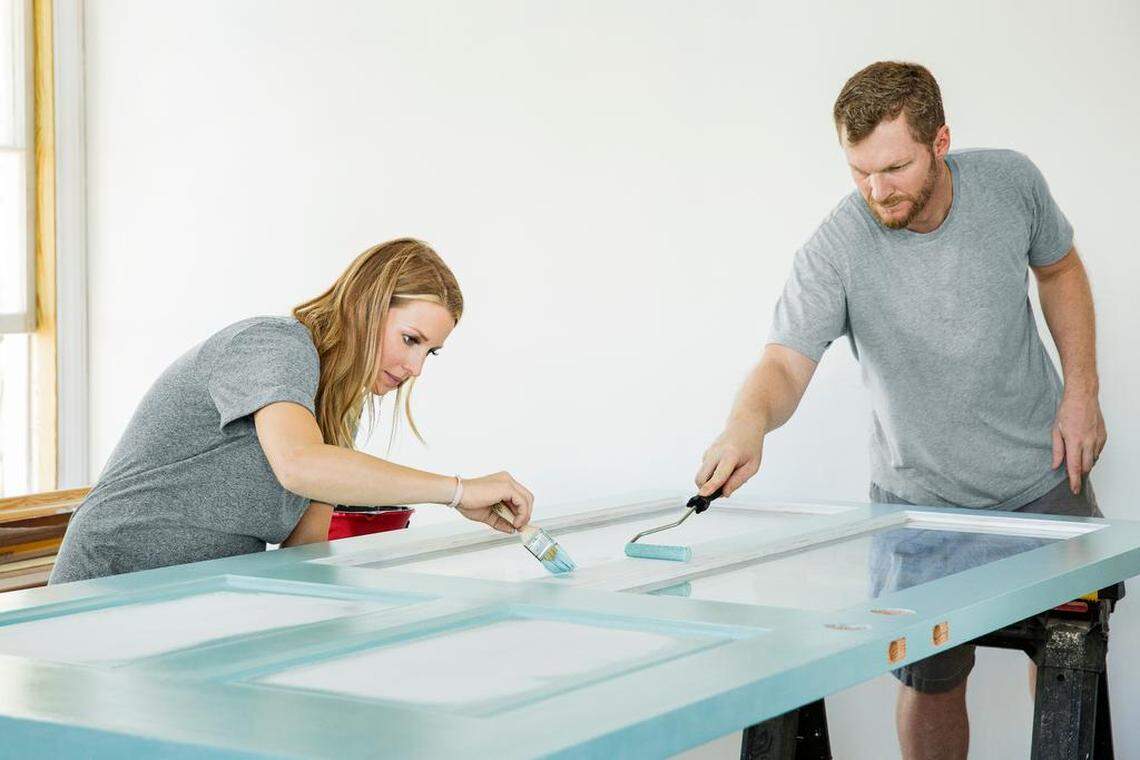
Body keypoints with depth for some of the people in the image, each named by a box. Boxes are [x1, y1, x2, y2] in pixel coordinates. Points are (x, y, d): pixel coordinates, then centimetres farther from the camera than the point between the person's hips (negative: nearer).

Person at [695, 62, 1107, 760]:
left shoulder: (1010, 182, -11)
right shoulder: (834, 250, -22)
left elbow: (1060, 268, 7)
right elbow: (787, 362, -27)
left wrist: (1081, 391, 0)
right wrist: (749, 422, -51)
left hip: (1044, 475, 3)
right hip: (922, 498, -2)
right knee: (932, 679, 0)